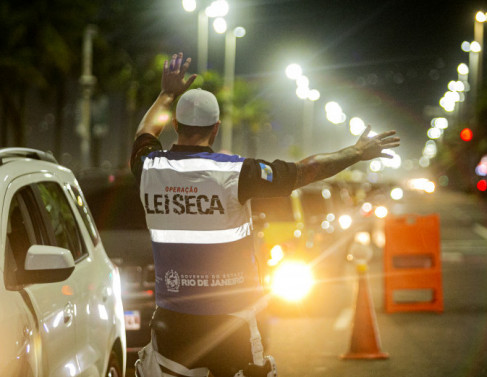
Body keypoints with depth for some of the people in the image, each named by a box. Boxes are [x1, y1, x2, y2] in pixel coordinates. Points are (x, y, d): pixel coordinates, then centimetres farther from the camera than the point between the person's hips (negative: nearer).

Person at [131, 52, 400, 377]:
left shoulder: (149, 169, -2)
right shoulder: (234, 173, -14)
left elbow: (144, 135, 23)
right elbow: (305, 171, -6)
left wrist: (168, 94, 36)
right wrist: (358, 152, 7)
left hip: (172, 313, 3)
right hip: (228, 315, -3)